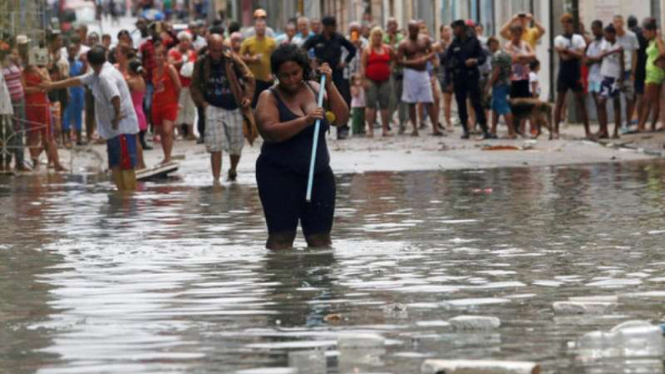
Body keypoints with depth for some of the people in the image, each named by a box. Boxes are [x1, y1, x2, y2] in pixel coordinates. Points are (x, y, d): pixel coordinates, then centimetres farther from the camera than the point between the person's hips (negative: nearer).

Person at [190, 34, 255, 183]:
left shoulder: (232, 60, -5)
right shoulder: (201, 64, -2)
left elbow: (248, 78, 4)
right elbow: (194, 86, 9)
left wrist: (248, 97, -7)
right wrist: (202, 102, -4)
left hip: (234, 109, 0)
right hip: (213, 109, 0)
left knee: (236, 147, 9)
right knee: (215, 147, -12)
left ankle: (233, 170, 37)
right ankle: (216, 179, -11)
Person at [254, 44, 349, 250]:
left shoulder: (315, 89, 9)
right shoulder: (270, 98, -5)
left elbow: (341, 118, 1)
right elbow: (269, 131, -22)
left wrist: (330, 85, -8)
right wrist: (305, 121, -33)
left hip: (319, 174, 4)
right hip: (279, 175, -4)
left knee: (320, 238, 2)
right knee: (281, 238, -10)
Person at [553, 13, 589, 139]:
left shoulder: (578, 38, 6)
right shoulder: (559, 39, 2)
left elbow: (581, 55, -7)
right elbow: (563, 57, -11)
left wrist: (567, 50, -12)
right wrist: (574, 53, -8)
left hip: (576, 75, 1)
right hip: (563, 75, -1)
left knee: (581, 102, 1)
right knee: (560, 102, 2)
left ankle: (587, 130, 3)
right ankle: (555, 130, 7)